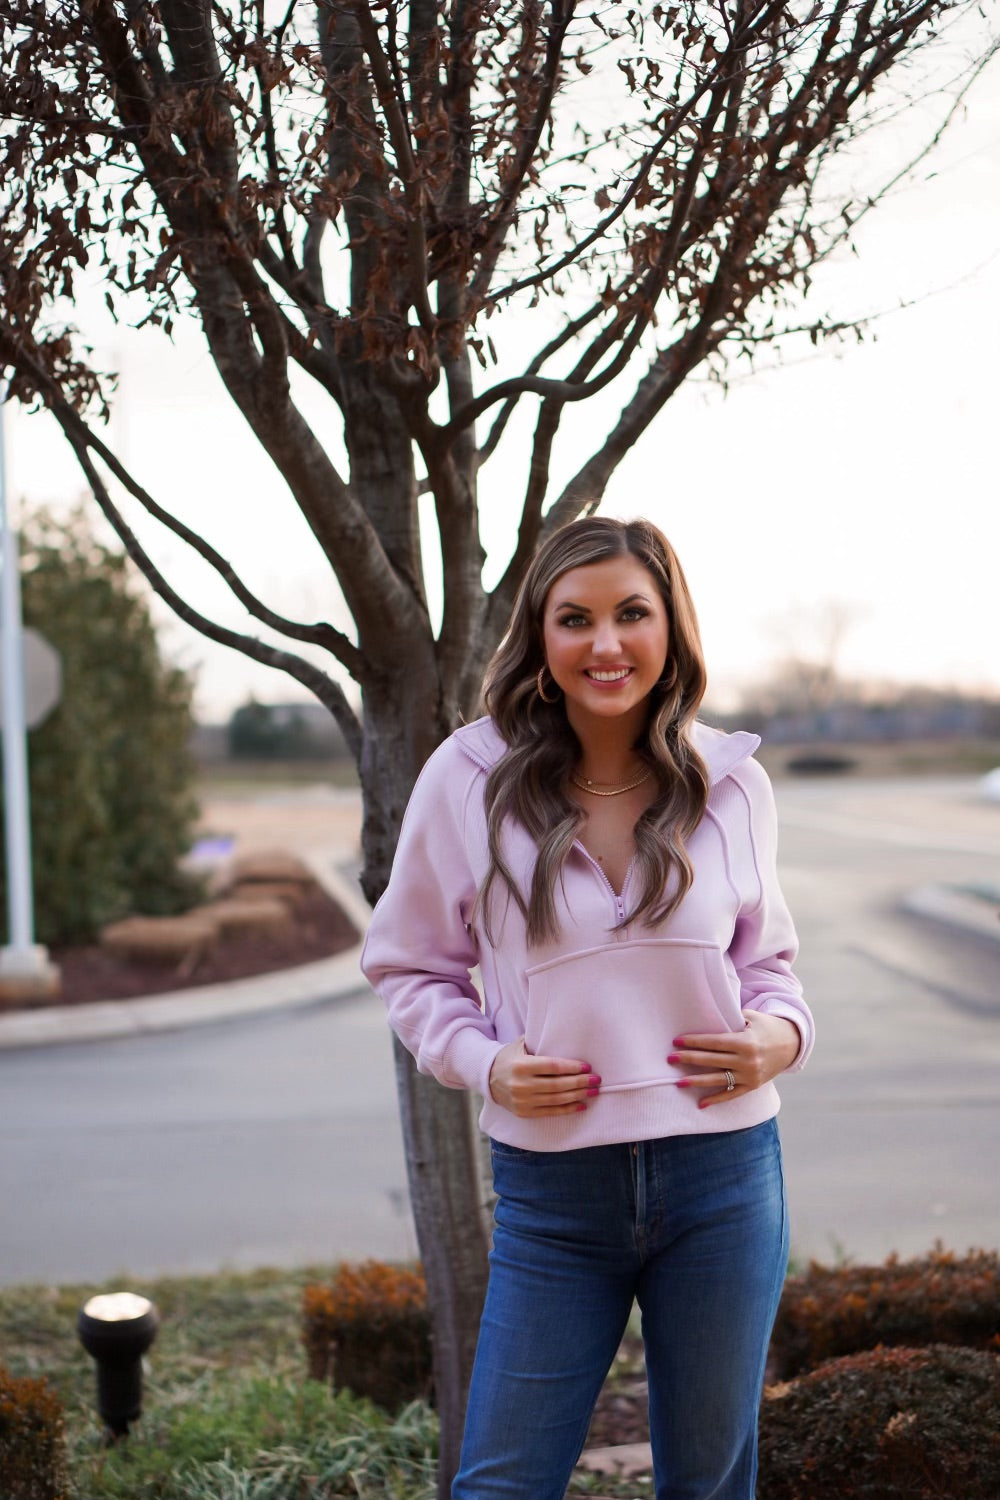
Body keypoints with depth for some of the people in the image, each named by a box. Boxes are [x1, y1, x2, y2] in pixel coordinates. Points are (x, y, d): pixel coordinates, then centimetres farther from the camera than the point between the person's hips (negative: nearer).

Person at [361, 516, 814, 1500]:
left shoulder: (730, 780, 1)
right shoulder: (469, 776, -5)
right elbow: (408, 965, 6)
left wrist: (781, 1033, -6)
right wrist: (484, 1061, -11)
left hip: (722, 1170, 2)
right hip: (551, 1186, -1)